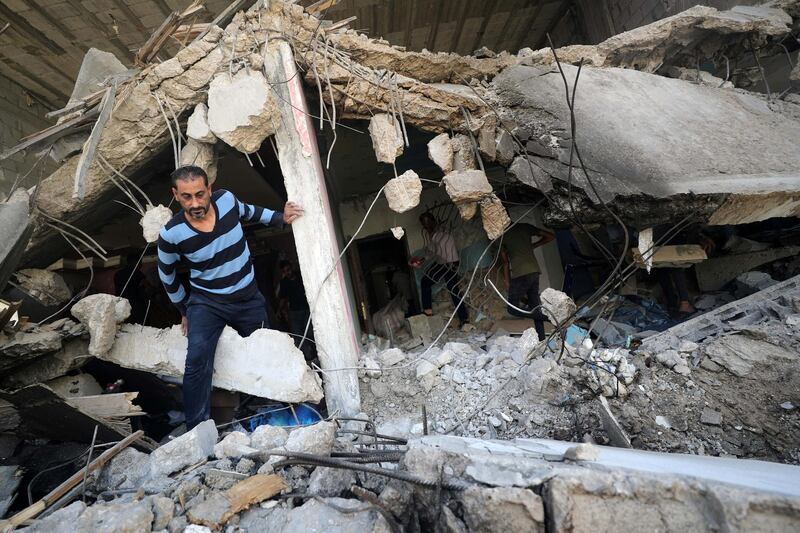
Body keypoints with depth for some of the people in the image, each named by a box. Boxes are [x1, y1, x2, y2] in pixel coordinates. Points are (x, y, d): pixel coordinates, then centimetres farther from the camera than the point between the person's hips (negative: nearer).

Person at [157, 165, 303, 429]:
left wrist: (281, 218, 10)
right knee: (197, 358, -26)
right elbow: (167, 275, 0)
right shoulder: (171, 235, -20)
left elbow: (248, 211, 13)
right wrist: (184, 311, 9)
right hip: (207, 302, -3)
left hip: (249, 298, 4)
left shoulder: (226, 199, -14)